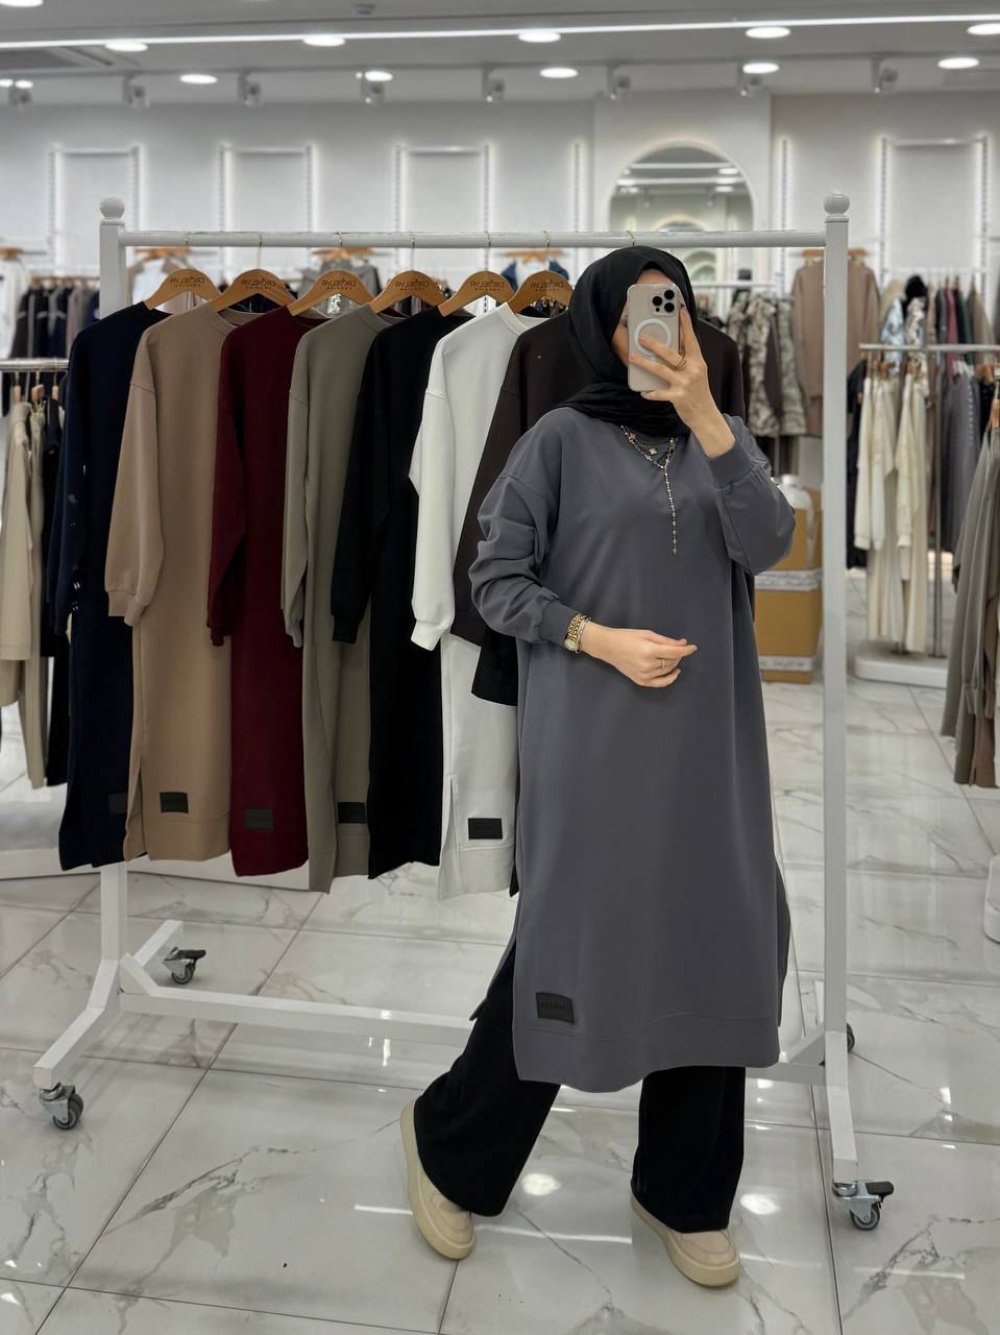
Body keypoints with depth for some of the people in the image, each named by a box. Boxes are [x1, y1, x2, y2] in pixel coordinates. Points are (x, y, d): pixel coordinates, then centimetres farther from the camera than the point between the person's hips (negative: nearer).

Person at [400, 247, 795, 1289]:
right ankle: (447, 1138, 26)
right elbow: (494, 581, -3)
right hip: (592, 737, -4)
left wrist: (703, 412, -19)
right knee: (575, 940, 1)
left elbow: (767, 545, -9)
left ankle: (682, 1193, 24)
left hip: (707, 738, 4)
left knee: (713, 945, 5)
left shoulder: (719, 440, 10)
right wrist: (601, 638, -16)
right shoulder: (562, 439, -1)